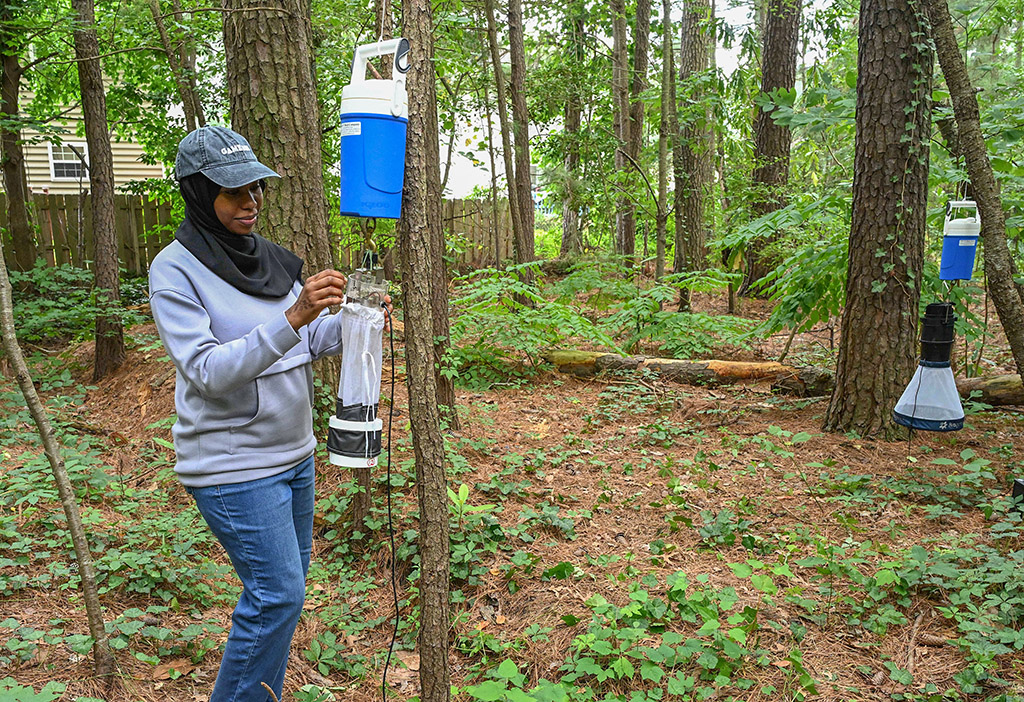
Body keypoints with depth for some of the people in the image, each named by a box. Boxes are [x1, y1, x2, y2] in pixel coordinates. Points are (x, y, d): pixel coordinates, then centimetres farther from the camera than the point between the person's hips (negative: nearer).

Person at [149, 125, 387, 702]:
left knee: (289, 582, 17)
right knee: (278, 592, -4)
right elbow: (208, 370, -23)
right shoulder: (175, 270, -14)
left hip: (293, 452, 7)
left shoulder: (270, 258, 5)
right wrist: (293, 317, -34)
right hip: (233, 465, -7)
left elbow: (308, 344, 9)